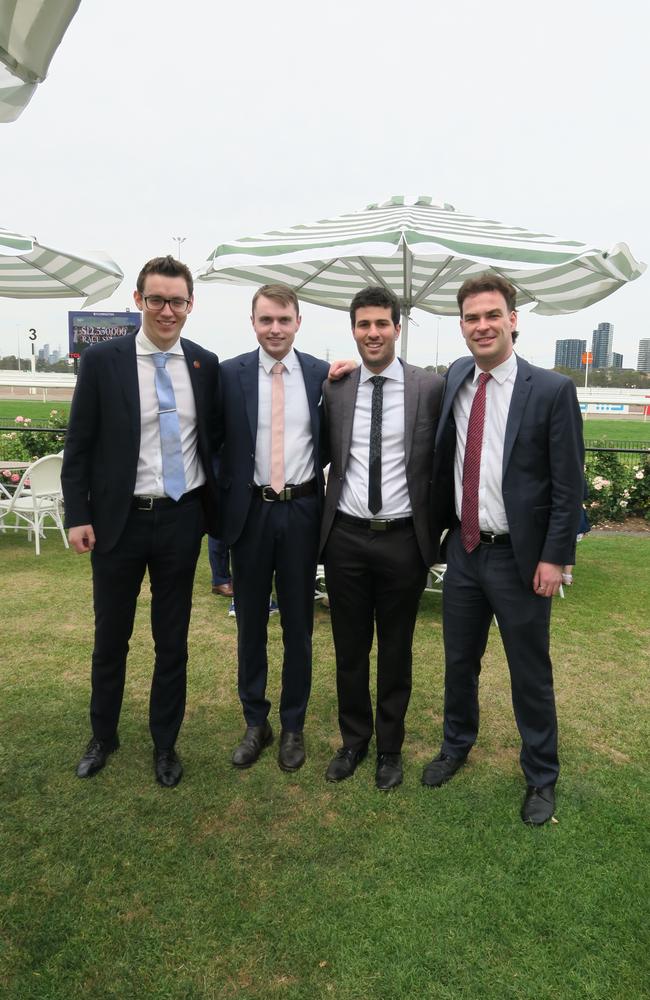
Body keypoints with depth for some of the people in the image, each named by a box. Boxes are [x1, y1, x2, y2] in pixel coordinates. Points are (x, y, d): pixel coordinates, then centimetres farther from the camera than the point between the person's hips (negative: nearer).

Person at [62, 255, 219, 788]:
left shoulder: (206, 364, 1)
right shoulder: (102, 360, -6)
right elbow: (79, 445, -3)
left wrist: (215, 507, 8)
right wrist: (78, 515, -7)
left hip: (182, 519, 2)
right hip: (119, 520, -1)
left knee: (173, 640, 13)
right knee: (111, 638, 14)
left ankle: (165, 743, 32)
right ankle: (103, 735, 37)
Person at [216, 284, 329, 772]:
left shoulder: (322, 374, 0)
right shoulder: (229, 374, -2)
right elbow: (217, 443, 1)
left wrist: (328, 496, 1)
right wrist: (223, 506, -3)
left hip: (302, 511, 0)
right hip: (250, 511, 0)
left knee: (299, 624, 11)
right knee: (251, 623, 11)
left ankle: (293, 726, 28)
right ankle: (255, 722, 30)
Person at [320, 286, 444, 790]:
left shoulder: (431, 387, -4)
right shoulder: (334, 389, 3)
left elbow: (442, 464, 0)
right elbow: (327, 458, 10)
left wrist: (433, 535, 0)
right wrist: (323, 523, 5)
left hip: (403, 539, -1)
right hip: (346, 538, 2)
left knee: (396, 651, 13)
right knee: (350, 649, 15)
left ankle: (390, 747, 34)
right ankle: (354, 739, 36)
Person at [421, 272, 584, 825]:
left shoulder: (552, 390, -11)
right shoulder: (455, 378, 3)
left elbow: (569, 485, -10)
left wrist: (554, 558, -11)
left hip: (519, 557, -4)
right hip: (463, 549, 4)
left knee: (531, 673, 11)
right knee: (459, 661, 19)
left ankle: (541, 775, 32)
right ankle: (456, 745, 42)